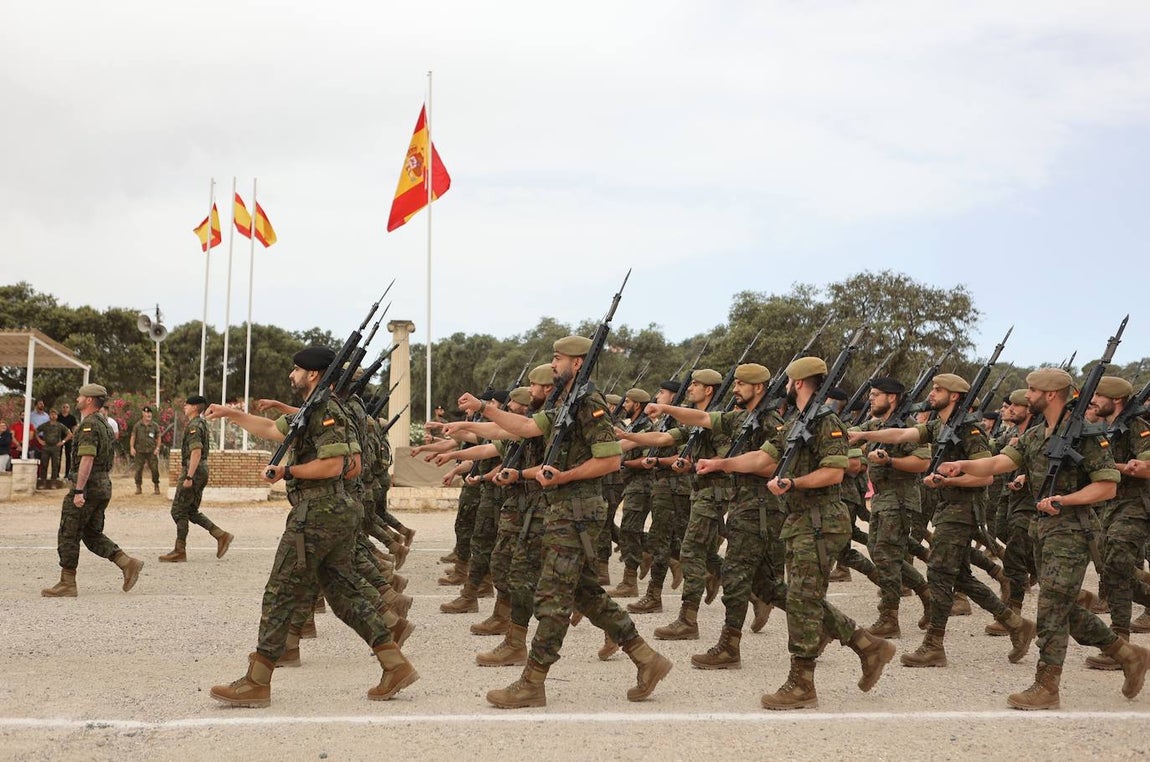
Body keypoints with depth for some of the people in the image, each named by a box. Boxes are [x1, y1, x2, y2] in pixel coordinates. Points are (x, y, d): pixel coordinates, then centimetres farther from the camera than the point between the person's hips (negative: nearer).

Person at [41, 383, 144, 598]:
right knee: (93, 534, 14)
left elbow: (87, 459, -24)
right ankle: (128, 564, 2)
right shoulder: (104, 424, 17)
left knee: (68, 535, 0)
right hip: (104, 486, 10)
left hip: (88, 486, -10)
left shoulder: (89, 425, -15)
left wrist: (79, 490, -26)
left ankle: (67, 584, 4)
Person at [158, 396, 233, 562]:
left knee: (178, 511, -2)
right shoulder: (201, 424, 16)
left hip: (193, 472, -10)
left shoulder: (193, 426, -16)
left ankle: (180, 551, 2)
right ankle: (221, 535, 9)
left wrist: (188, 477, -27)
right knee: (191, 511, 15)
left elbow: (196, 452, -25)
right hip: (201, 471, 10)